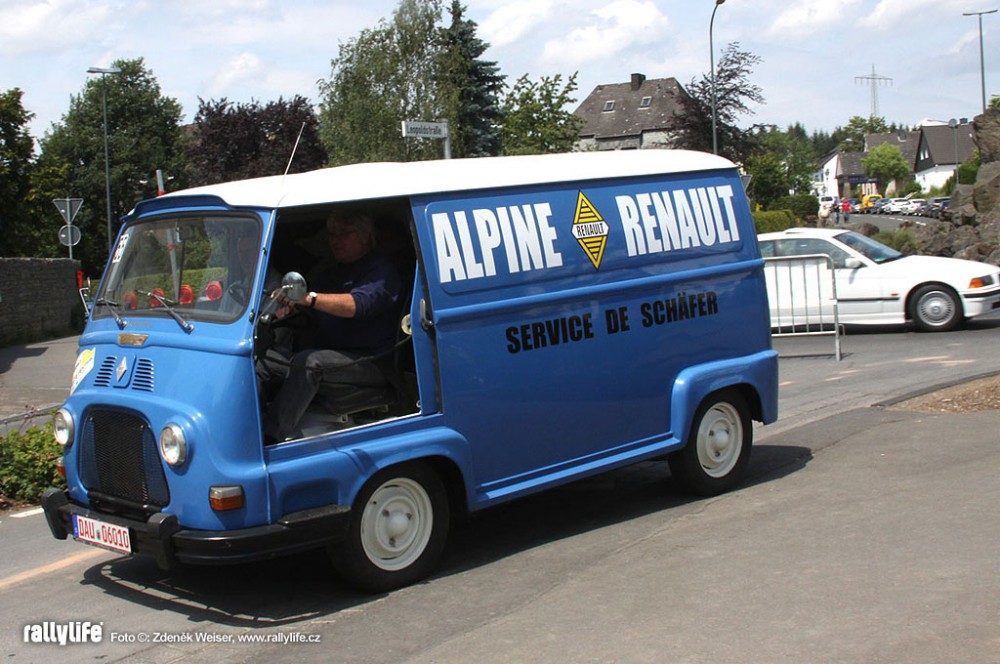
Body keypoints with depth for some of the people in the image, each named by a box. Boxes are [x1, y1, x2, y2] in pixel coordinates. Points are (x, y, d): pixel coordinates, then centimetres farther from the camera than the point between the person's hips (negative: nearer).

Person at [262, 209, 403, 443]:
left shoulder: (381, 271, -5)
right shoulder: (332, 274, 23)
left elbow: (357, 305, -25)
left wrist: (309, 298, -38)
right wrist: (287, 306, -7)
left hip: (371, 362, -8)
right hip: (328, 353, 8)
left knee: (308, 362, -33)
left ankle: (272, 437, -38)